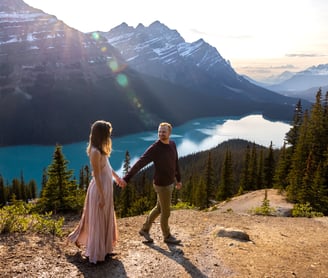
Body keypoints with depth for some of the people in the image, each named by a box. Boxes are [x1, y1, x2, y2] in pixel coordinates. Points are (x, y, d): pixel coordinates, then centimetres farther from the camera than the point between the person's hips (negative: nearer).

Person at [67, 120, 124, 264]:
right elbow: (97, 176, -22)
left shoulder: (101, 149, 6)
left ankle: (103, 249, 35)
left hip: (106, 187, 9)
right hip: (100, 189, -9)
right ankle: (95, 253, 19)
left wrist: (116, 176, 32)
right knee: (98, 221, 4)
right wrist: (101, 197, -21)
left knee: (105, 219, 19)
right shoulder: (95, 152, -22)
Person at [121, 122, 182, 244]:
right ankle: (167, 236, 32)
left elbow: (175, 163, 13)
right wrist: (126, 178, -34)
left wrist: (178, 179, 20)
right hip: (162, 185, -8)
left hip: (169, 183, 8)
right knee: (166, 212, 10)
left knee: (159, 208, 21)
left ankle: (145, 229, 37)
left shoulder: (172, 144, 0)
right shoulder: (154, 149, -23)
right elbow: (139, 163, -28)